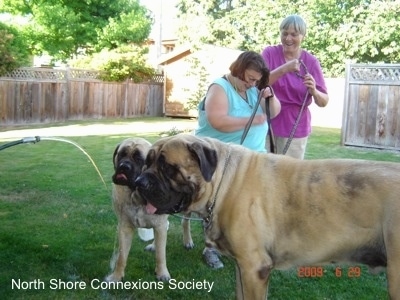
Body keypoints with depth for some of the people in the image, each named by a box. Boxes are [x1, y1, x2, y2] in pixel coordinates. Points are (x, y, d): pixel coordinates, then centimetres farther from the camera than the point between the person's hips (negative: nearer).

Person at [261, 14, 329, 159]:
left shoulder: (311, 61, -2)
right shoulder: (269, 53, -2)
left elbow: (324, 102, -2)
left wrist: (314, 91, -24)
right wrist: (283, 69, -28)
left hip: (295, 127, 0)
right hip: (266, 123, 0)